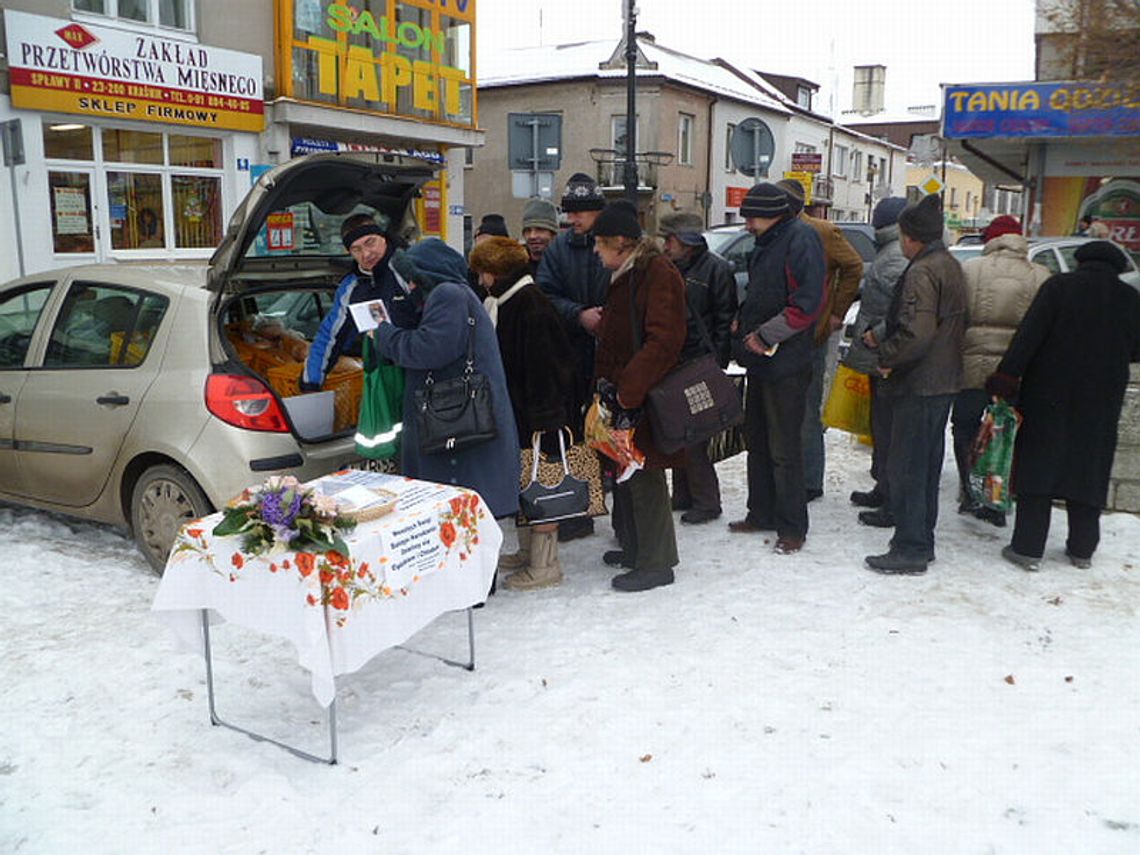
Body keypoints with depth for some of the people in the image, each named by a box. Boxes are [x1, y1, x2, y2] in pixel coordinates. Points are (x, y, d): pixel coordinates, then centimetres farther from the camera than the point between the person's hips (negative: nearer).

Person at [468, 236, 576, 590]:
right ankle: (529, 551, 30)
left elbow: (544, 366, -21)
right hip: (514, 414, 10)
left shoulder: (531, 304, -17)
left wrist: (542, 416, -22)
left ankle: (545, 565, 7)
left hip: (534, 414, -10)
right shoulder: (504, 302, 13)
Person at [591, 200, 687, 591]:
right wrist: (606, 379, 12)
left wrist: (627, 390, -27)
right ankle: (634, 548, 31)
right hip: (623, 392, 10)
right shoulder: (624, 275, 15)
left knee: (644, 478, -3)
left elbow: (663, 341, -25)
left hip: (646, 399, -10)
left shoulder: (658, 273, -15)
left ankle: (656, 563, 8)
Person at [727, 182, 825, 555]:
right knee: (757, 440, 16)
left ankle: (792, 527, 8)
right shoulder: (767, 243, 14)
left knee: (784, 448, -3)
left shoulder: (801, 240, -14)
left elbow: (807, 303, -23)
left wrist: (765, 335, -19)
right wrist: (743, 321, 10)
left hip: (785, 364, -10)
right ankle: (761, 514, 29)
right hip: (760, 360, 10)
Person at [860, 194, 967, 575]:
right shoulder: (951, 266, 14)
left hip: (919, 386, -10)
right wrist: (881, 335, 17)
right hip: (944, 382, 10)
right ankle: (922, 540, 27)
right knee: (927, 465, 17)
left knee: (907, 468, -3)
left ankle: (910, 550, 3)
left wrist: (887, 357, -12)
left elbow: (916, 333, -28)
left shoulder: (922, 272, -18)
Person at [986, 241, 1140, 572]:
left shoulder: (1059, 286, -7)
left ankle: (1028, 547, 1)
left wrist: (1006, 377, -14)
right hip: (1100, 403, 3)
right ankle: (1082, 548, 21)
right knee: (1087, 470, 13)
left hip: (1049, 395, -3)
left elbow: (1029, 335, -14)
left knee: (1037, 466, 1)